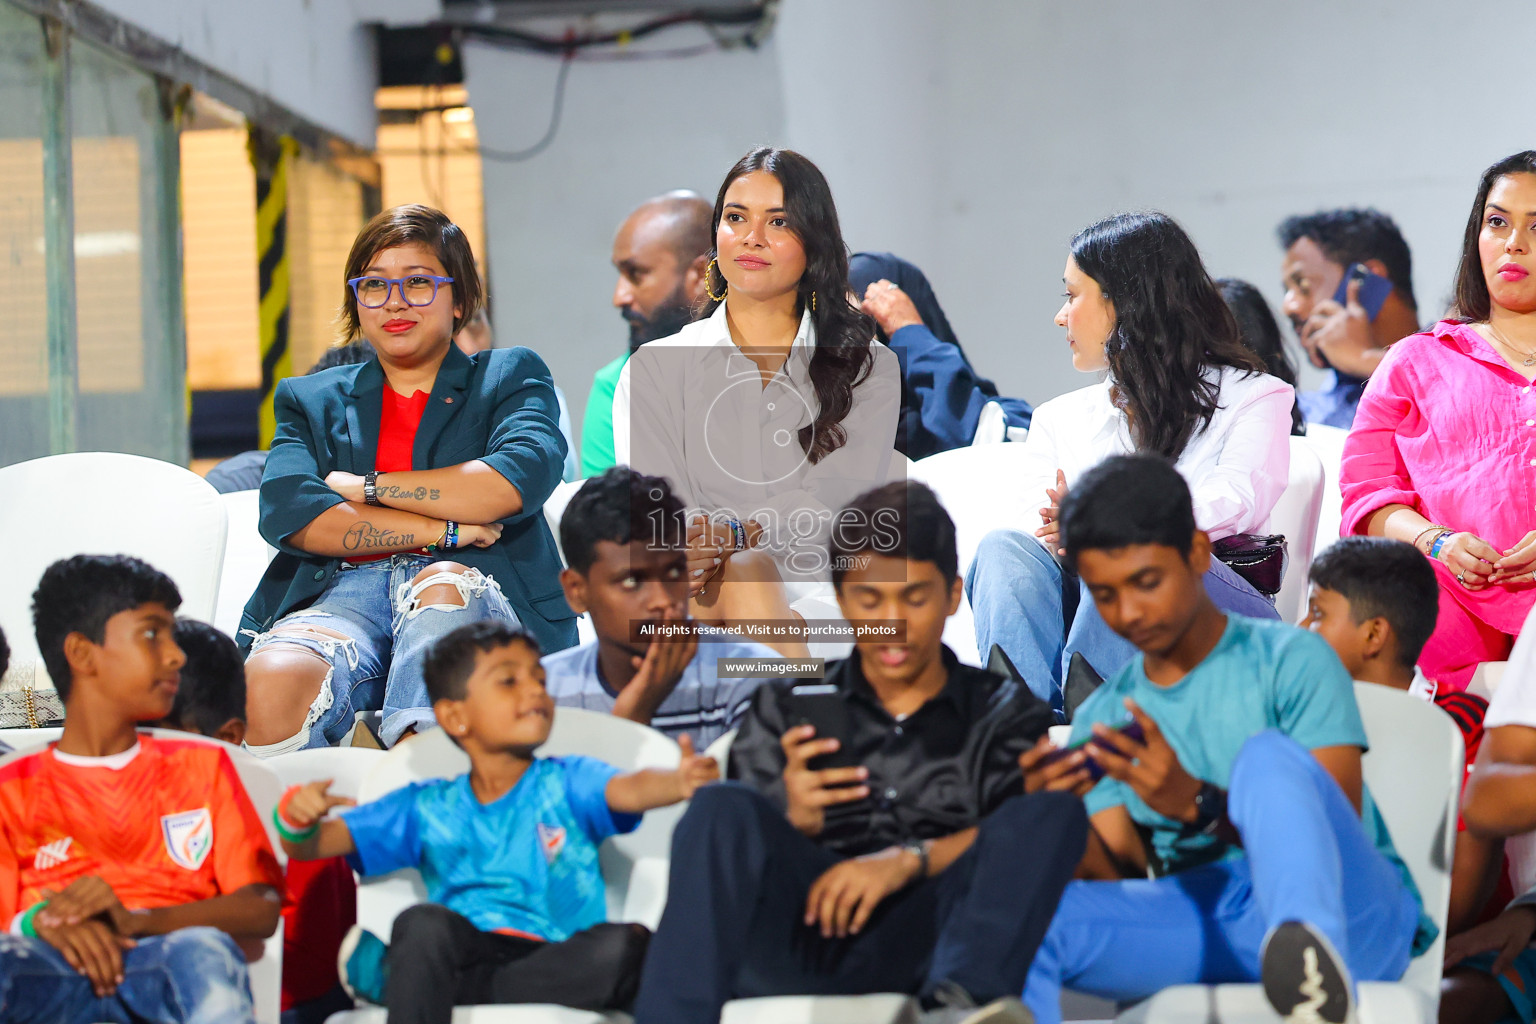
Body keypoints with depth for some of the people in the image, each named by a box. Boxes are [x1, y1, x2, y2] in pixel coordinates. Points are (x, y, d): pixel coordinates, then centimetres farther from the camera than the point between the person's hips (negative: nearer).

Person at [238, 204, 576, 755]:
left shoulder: (512, 375, 22)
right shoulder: (310, 399, 27)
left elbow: (514, 483, -2)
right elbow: (287, 515, 5)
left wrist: (363, 486, 3)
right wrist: (445, 529, -3)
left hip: (470, 588, -2)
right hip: (341, 592, 2)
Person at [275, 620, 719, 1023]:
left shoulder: (567, 782, 13)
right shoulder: (426, 808, 17)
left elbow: (629, 790, -9)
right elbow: (312, 846, 16)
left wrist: (680, 782, -33)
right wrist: (298, 819, -10)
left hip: (556, 965, 0)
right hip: (467, 951, 0)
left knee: (628, 943, -32)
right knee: (422, 921, -31)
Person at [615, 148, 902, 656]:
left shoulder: (868, 368, 16)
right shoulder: (655, 367, 16)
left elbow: (840, 504, 0)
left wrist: (733, 534, -22)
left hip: (825, 599, 0)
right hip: (697, 602, 0)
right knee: (745, 573, -37)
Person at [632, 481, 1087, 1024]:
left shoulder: (1005, 714, 20)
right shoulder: (786, 710, 23)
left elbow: (1027, 835, 1)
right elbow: (734, 847, 13)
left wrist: (909, 859, -16)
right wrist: (795, 824, -10)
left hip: (933, 938, 0)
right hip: (806, 929, 1)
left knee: (1055, 811, -25)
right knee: (722, 808, -26)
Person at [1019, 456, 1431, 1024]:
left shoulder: (1291, 659, 7)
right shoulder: (1102, 718, 21)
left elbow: (1335, 827, -3)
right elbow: (1122, 880, 11)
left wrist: (1199, 806, -18)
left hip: (1351, 915, -3)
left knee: (1266, 755, -36)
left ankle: (1311, 964, -65)